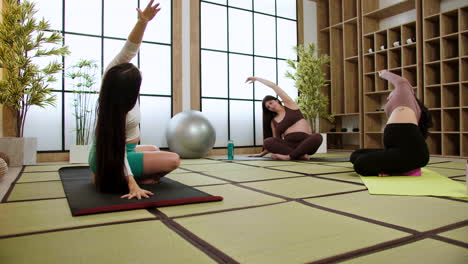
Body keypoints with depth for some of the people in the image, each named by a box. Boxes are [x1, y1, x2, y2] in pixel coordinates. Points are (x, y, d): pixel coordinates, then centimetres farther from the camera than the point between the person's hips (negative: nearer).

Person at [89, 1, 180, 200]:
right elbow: (118, 149, -32)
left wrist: (143, 21, -41)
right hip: (114, 160, -8)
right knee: (173, 160, -11)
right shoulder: (117, 111, -34)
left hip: (107, 154, 8)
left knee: (154, 150, 32)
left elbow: (129, 50, -25)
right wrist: (132, 184, -35)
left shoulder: (112, 76, -17)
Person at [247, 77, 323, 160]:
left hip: (305, 142, -2)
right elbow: (275, 142, 21)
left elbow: (274, 86, 9)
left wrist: (256, 78, 18)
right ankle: (301, 155, -33)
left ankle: (289, 156, -37)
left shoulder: (289, 105, 11)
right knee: (267, 142, -25)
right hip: (289, 144, 3)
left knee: (317, 137, -36)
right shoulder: (273, 122, 18)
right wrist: (262, 154, 17)